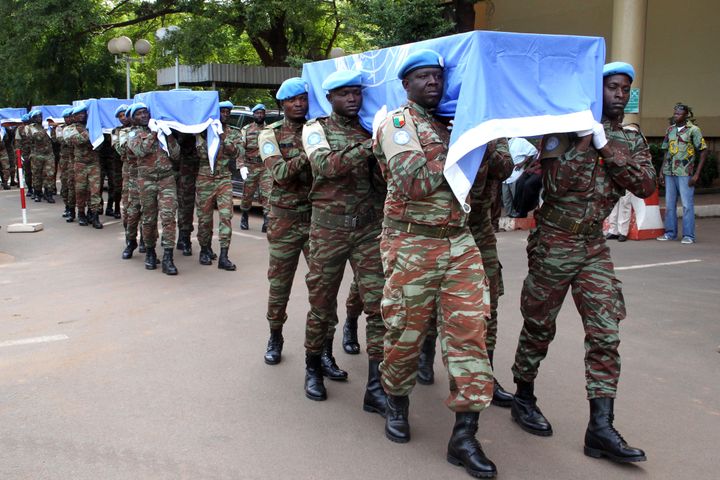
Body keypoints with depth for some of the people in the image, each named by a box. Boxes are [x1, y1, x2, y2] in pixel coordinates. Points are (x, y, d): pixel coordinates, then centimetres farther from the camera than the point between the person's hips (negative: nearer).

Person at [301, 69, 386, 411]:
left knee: (379, 303, -6)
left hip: (368, 227, 3)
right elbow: (325, 165, -18)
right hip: (328, 227, -2)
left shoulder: (370, 131, 12)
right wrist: (368, 147, -27)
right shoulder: (316, 129, 2)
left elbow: (380, 179, 9)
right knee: (322, 303, 7)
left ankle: (376, 387, -3)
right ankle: (315, 367, 29)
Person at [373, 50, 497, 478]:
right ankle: (397, 402, 32)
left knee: (470, 328, -3)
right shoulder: (398, 123, -2)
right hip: (412, 245, -5)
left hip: (461, 242, 5)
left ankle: (465, 434, 3)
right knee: (407, 331, 5)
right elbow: (415, 183, -17)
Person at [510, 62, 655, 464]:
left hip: (595, 248, 4)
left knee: (606, 333, -3)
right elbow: (557, 184, -12)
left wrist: (605, 145, -15)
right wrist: (585, 140, -16)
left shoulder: (632, 140, 8)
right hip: (553, 244, -4)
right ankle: (524, 399, 27)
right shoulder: (569, 129, -4)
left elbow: (646, 186, -10)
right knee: (539, 327, 7)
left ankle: (601, 428, 1)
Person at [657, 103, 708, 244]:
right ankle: (670, 232, 18)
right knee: (669, 204, 9)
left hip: (685, 173, -6)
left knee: (687, 204, -3)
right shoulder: (670, 129, 13)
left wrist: (697, 174, -11)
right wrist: (662, 172, 12)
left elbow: (704, 152, -5)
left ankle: (688, 235, 1)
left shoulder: (693, 130, -4)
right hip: (669, 173, 6)